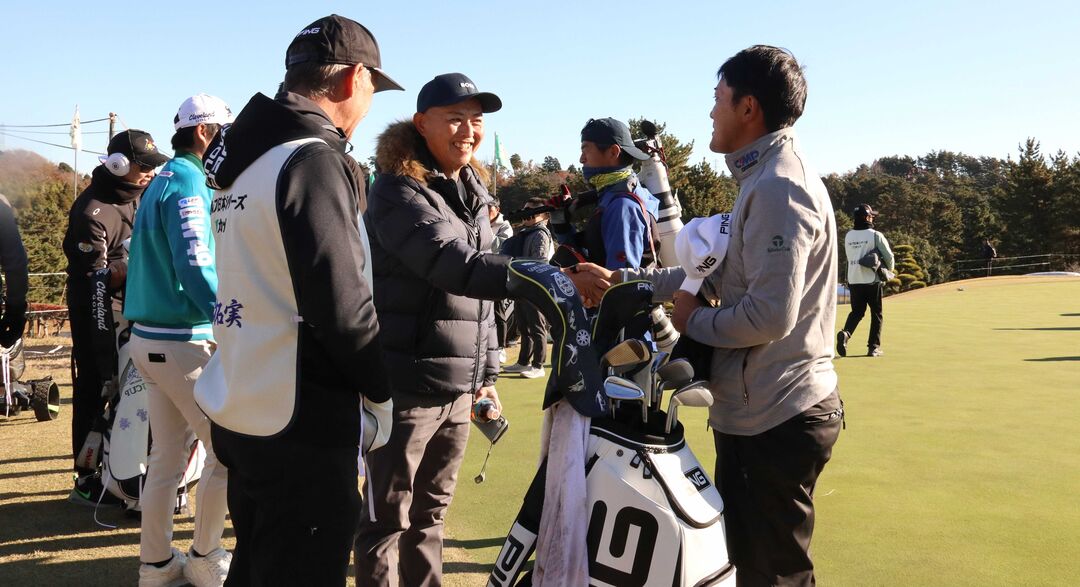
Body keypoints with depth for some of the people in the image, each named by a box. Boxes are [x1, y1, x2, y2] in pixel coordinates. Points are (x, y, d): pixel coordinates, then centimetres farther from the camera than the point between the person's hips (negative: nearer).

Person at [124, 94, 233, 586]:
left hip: (150, 337, 10)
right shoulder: (189, 184, -13)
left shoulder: (163, 181, 16)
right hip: (183, 342, -9)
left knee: (167, 456, 14)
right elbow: (196, 270, -22)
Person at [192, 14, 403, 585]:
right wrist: (381, 393, -6)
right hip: (300, 428, -9)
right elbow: (341, 305, -22)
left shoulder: (244, 159, 12)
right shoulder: (315, 159, -16)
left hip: (238, 410, 9)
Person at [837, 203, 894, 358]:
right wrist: (888, 270, 16)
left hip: (853, 280, 4)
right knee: (876, 314, 9)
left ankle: (845, 333, -15)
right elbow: (889, 257, -2)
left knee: (856, 311, 12)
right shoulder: (875, 235, -7)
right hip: (872, 280, -4)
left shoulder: (848, 236, 7)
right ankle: (874, 347, 8)